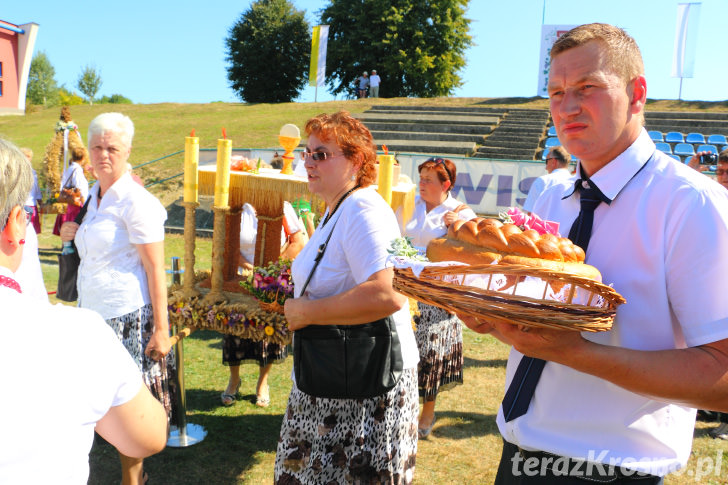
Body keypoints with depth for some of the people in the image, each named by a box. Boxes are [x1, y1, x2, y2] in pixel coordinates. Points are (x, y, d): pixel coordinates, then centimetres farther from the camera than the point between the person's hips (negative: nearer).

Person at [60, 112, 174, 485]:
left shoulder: (136, 201, -12)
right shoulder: (95, 195, 13)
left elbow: (155, 268, -15)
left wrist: (161, 327, -18)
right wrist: (77, 236, 6)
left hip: (127, 318, -8)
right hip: (93, 313, 8)